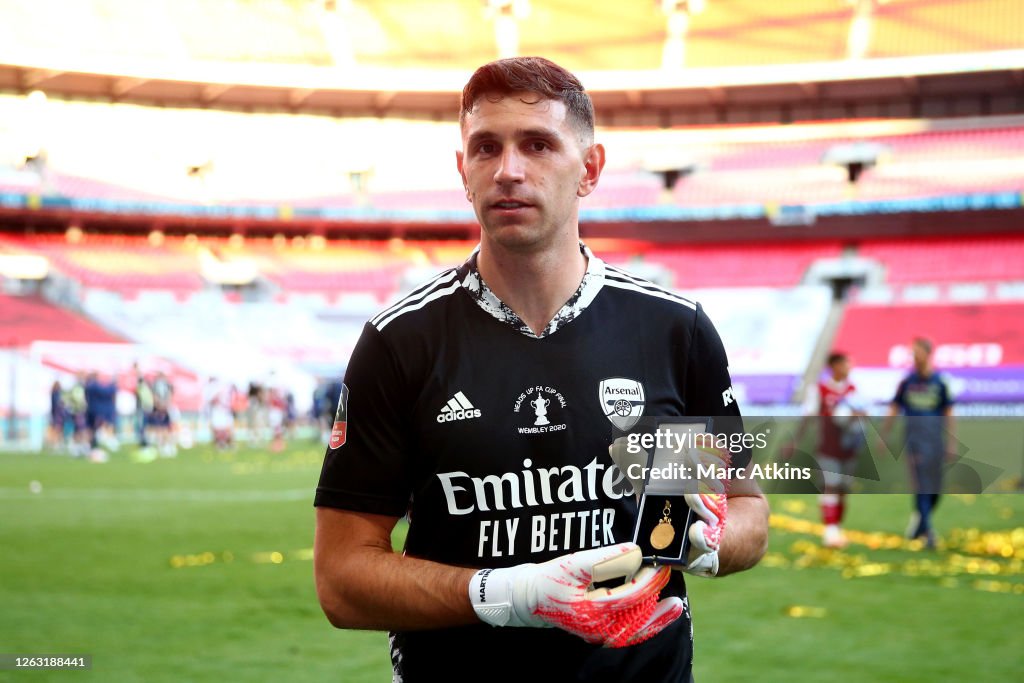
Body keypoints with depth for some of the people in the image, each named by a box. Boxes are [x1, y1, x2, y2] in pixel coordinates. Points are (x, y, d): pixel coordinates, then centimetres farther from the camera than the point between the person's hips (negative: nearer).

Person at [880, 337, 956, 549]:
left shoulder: (940, 382, 3)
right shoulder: (907, 382, 5)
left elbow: (949, 414, 5)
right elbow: (893, 410, 11)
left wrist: (951, 443, 0)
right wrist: (883, 436, 8)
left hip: (935, 440, 1)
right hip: (913, 440, -1)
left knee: (935, 488, 5)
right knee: (921, 485, -10)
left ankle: (920, 518, 29)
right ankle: (927, 530, -8)